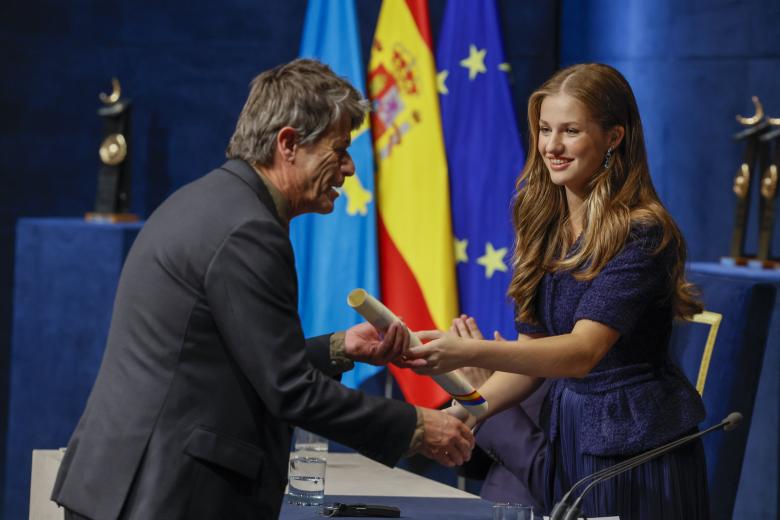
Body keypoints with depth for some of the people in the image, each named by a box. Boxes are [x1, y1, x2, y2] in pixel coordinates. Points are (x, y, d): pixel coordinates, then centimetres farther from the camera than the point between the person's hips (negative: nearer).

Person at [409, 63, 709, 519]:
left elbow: (582, 352, -27)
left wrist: (470, 353, -38)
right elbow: (535, 348, 10)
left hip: (639, 443, -7)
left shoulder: (642, 233, -17)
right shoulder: (546, 226, 6)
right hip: (568, 439, 7)